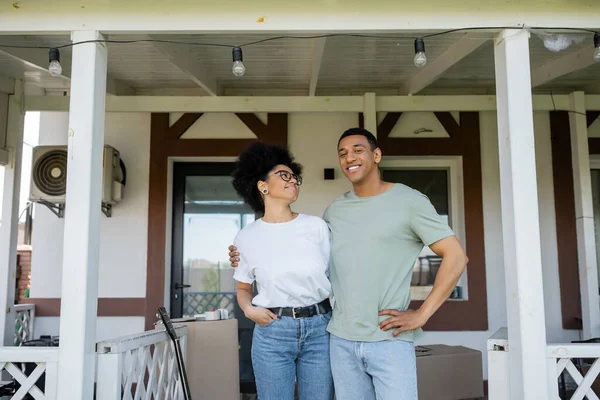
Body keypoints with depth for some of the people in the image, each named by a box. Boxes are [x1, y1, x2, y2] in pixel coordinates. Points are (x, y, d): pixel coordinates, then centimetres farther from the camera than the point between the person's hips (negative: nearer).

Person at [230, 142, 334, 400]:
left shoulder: (316, 226, 1)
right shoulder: (247, 237, 1)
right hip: (272, 332, 0)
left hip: (320, 329, 1)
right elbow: (243, 288, 13)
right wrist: (249, 309, -8)